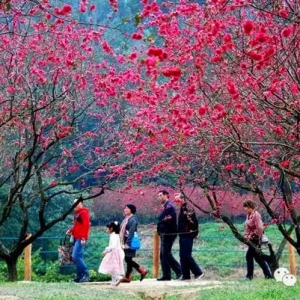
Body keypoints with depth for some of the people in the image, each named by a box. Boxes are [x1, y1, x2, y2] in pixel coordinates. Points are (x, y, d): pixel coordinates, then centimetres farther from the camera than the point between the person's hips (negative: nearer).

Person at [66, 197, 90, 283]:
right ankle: (80, 276, 11)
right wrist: (71, 230, 10)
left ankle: (86, 273, -11)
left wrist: (83, 237, -23)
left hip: (80, 239, -10)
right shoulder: (77, 213, 19)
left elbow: (86, 225, -18)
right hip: (76, 238, 10)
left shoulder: (84, 212, -10)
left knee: (76, 256, -16)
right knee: (78, 256, 9)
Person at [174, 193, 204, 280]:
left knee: (187, 256, -11)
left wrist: (194, 232, -19)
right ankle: (185, 275, 13)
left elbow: (194, 221, -22)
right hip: (182, 236, 10)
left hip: (188, 236, -10)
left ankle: (198, 272, -3)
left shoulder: (188, 209, -16)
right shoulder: (182, 209, 15)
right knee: (182, 256, 10)